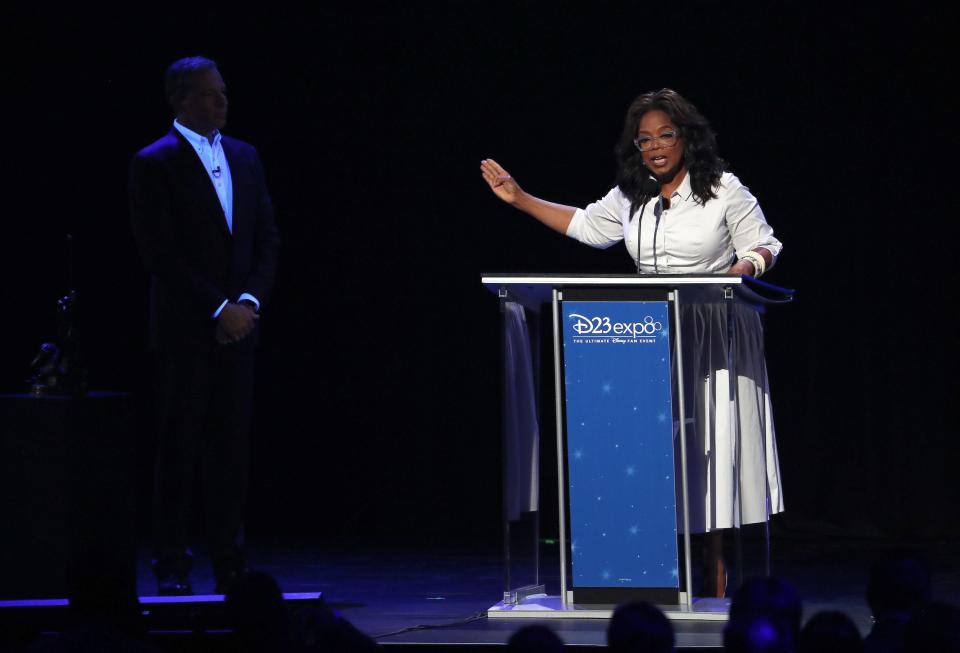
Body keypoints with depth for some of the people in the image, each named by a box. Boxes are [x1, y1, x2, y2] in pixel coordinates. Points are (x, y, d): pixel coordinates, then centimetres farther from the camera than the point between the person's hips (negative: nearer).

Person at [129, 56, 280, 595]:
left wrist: (249, 301, -4)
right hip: (185, 328, -5)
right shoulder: (156, 163, -5)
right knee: (182, 445, -2)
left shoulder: (245, 157, 13)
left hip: (238, 323, 5)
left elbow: (268, 239, 12)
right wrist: (219, 309, -13)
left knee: (232, 444, 4)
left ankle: (231, 563, 8)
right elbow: (162, 252, -11)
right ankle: (173, 566, 3)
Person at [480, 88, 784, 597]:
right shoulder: (630, 198, 10)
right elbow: (586, 226, 25)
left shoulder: (724, 190, -4)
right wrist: (519, 199, 21)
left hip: (714, 336, -5)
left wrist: (740, 271, -21)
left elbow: (764, 247, 0)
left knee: (710, 445, -5)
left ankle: (714, 579, 1)